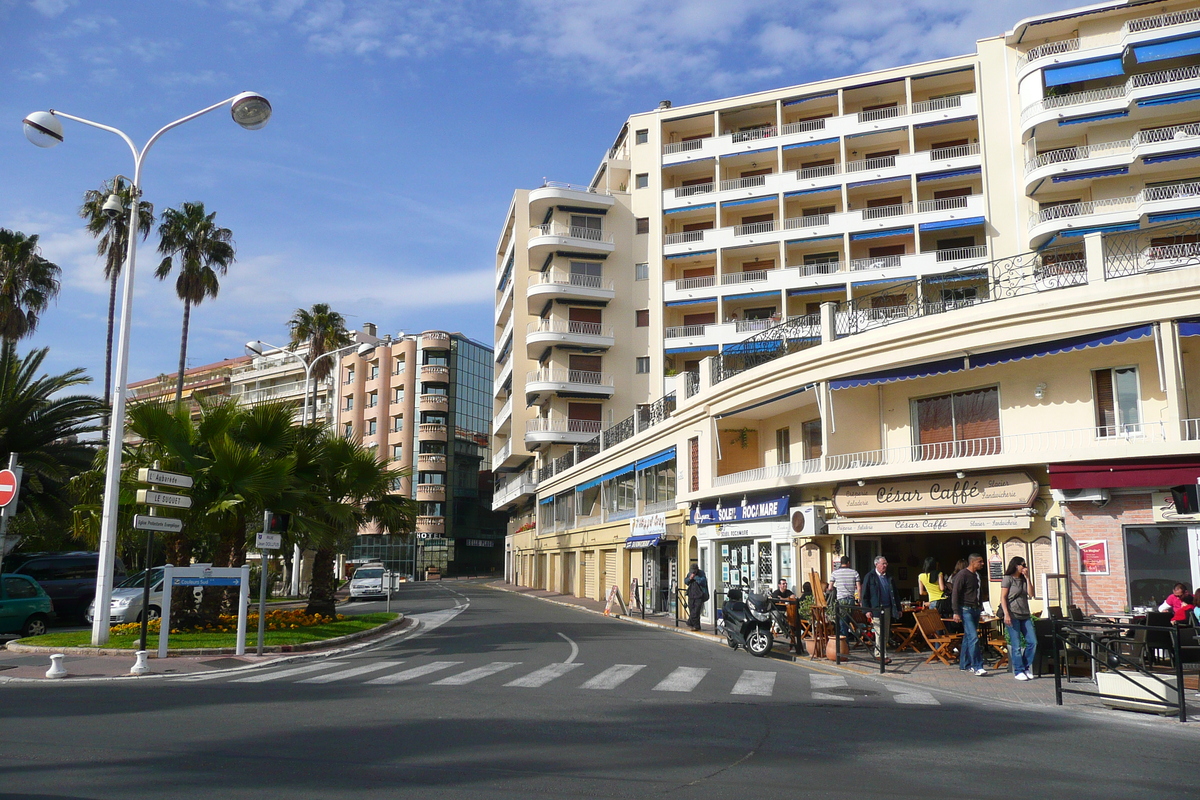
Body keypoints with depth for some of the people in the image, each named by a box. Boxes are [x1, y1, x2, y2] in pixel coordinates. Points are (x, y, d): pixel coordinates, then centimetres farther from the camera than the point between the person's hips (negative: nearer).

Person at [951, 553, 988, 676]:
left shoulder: (978, 576, 15)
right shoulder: (962, 574, -10)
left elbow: (983, 592, 28)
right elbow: (955, 593, -12)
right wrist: (956, 612, -17)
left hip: (976, 610, 8)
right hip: (966, 610, -8)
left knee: (968, 637, 12)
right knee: (973, 638, -14)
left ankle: (964, 665, 18)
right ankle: (977, 667, -14)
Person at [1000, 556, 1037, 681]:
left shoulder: (1023, 579, 18)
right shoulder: (1008, 579, -1)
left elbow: (1030, 593, 4)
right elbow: (1003, 597, -6)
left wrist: (1027, 577, 3)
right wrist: (1006, 614, -16)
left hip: (1025, 615, 7)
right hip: (1013, 615, -7)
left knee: (1033, 642, 1)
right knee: (1016, 645, -5)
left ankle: (1026, 667, 14)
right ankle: (1018, 671, 2)